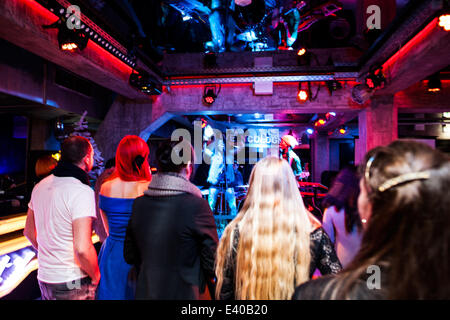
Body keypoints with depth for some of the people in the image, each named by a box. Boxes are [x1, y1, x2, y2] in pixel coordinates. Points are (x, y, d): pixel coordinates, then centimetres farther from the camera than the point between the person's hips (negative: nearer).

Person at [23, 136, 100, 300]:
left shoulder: (40, 186, 3)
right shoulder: (82, 191, -22)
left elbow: (29, 232, 14)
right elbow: (82, 249, -28)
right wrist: (96, 277, -11)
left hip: (44, 277, 7)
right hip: (72, 283, -7)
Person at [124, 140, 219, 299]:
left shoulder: (139, 203, -6)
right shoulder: (197, 206, -22)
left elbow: (129, 256, 5)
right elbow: (212, 262, -16)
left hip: (144, 292, 5)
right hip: (182, 293, -5)